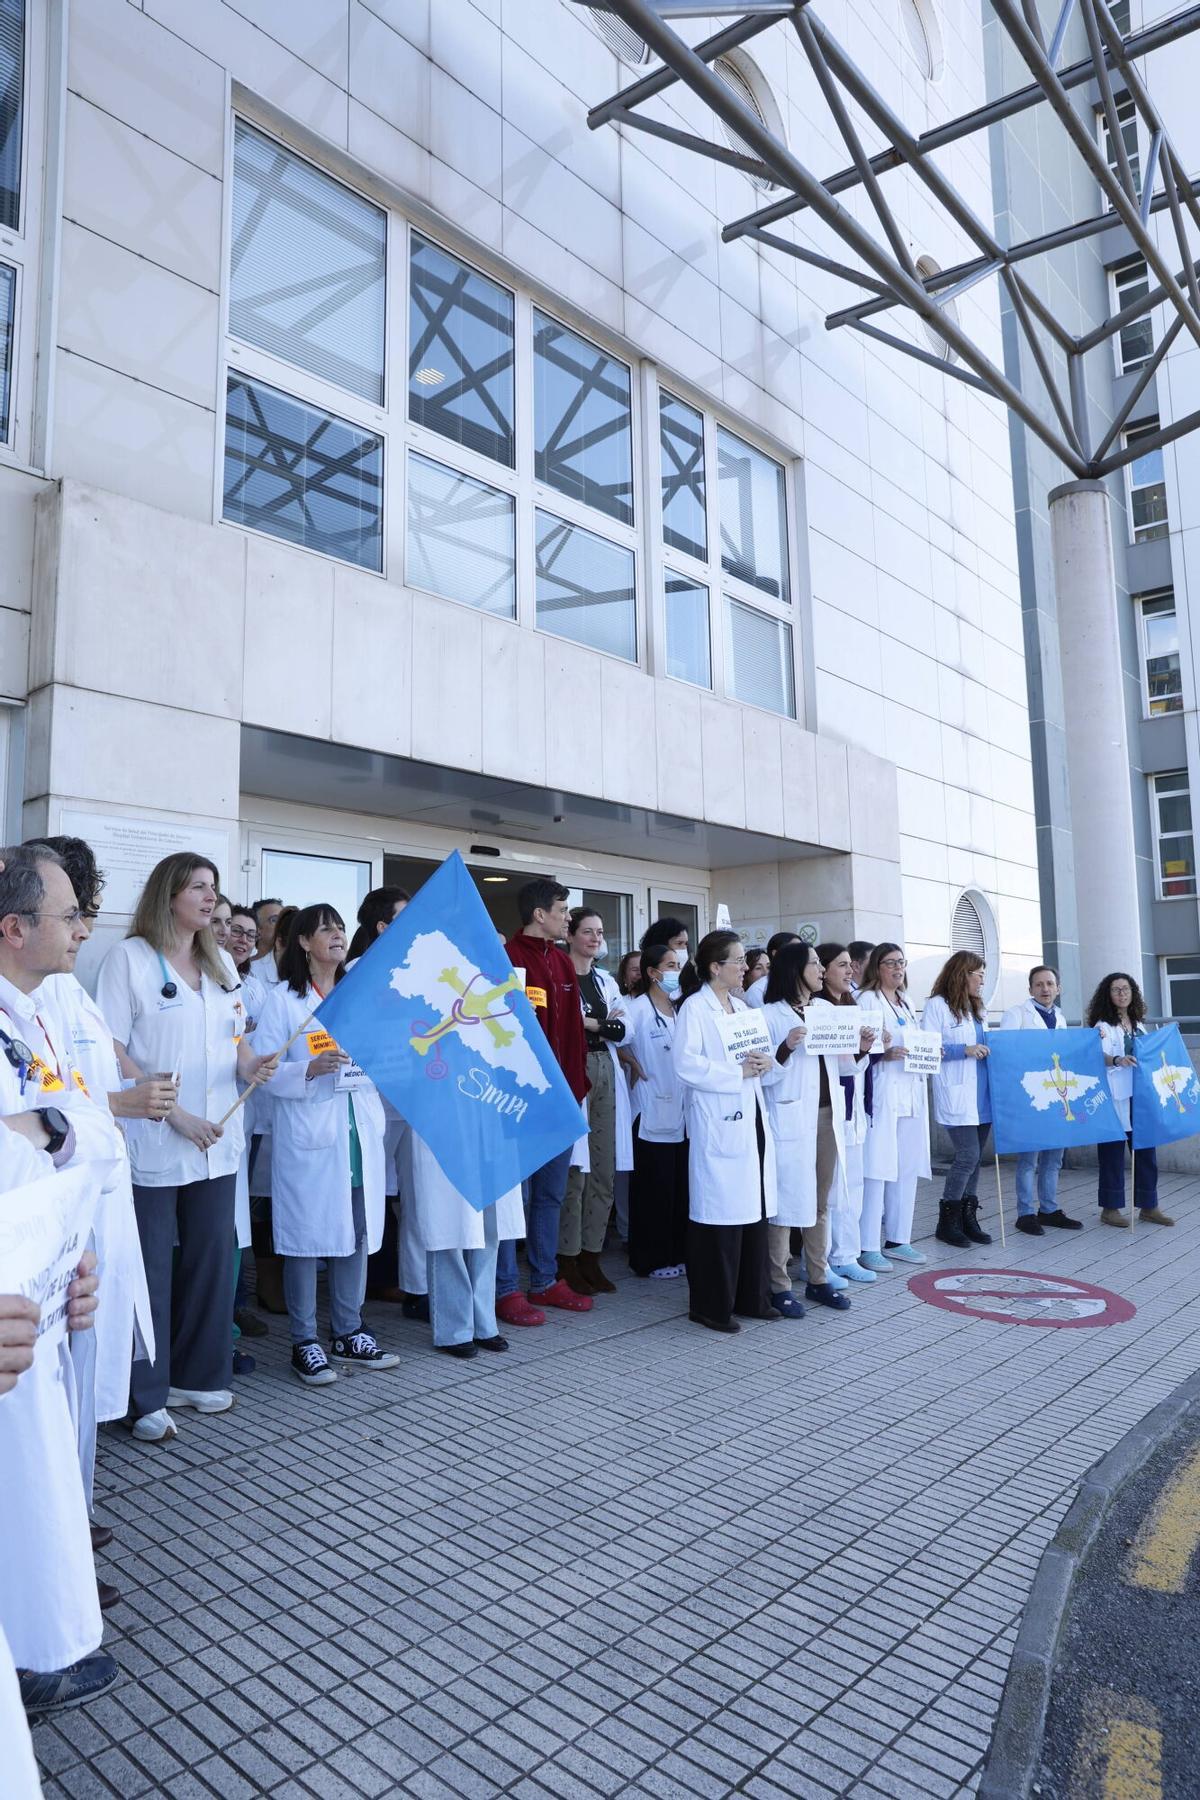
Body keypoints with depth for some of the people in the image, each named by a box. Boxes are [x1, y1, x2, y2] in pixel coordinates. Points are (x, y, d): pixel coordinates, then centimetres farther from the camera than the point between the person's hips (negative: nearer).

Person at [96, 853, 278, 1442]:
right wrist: (173, 1112, -16)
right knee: (151, 1268, 3)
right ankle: (146, 1396, 16)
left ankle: (198, 1375, 28)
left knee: (211, 1259, 12)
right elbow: (111, 1050, -12)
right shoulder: (129, 957, -7)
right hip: (153, 1143, -6)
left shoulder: (222, 964, 13)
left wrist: (249, 1065, -5)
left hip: (216, 1140, 6)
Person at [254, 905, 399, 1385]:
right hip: (309, 1135, -5)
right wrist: (310, 1070, -23)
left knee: (356, 1234, 11)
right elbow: (263, 1068, -9)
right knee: (307, 1236, 1)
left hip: (360, 1132, 5)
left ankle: (348, 1334, 24)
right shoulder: (283, 998, -3)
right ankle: (304, 1344, 13)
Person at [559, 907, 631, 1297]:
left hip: (605, 1074, 7)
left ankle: (591, 1257, 18)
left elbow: (621, 1031, 12)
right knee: (573, 1170, -5)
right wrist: (601, 1024, -5)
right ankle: (568, 1261, 7)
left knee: (603, 1170, 8)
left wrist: (587, 1024, -7)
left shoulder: (606, 981, 18)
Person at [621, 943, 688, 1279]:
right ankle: (651, 1259, 14)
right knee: (654, 1188, 2)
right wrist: (635, 1066, -11)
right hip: (652, 1112, -6)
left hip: (681, 1110, 6)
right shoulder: (639, 1007, -10)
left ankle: (678, 1253, 23)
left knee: (681, 1185, 11)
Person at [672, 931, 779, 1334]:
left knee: (755, 1210, 11)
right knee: (719, 1213, -3)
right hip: (717, 1125, -8)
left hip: (751, 1120, 8)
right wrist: (737, 1073, -17)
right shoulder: (695, 1007, -8)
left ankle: (751, 1297, 24)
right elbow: (685, 1062, -19)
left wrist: (766, 1063, 0)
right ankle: (712, 1305, 10)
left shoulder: (741, 1006, 16)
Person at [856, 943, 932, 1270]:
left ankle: (897, 1239, 19)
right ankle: (868, 1246, -2)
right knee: (876, 1169, -8)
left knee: (907, 1169, 9)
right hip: (881, 1092, -8)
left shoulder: (906, 1003, 20)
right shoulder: (866, 999, -4)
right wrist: (883, 1054, -25)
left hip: (911, 1093, 8)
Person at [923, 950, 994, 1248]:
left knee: (975, 1157, 8)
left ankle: (968, 1218, 17)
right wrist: (964, 1050, -18)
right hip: (957, 1094, -8)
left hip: (982, 1094, 8)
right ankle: (947, 1221, 3)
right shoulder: (937, 1005, -4)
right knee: (968, 1156, -10)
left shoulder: (977, 1009, 20)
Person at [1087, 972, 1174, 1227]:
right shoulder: (1104, 1026, -5)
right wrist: (1116, 1060, -39)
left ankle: (1148, 1206, 20)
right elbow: (1101, 1056, -21)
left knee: (1145, 1148, 8)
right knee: (1112, 1150, -1)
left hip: (1140, 1094, 6)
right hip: (1115, 1096, -6)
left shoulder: (1139, 1024, 15)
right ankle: (1110, 1208, 8)